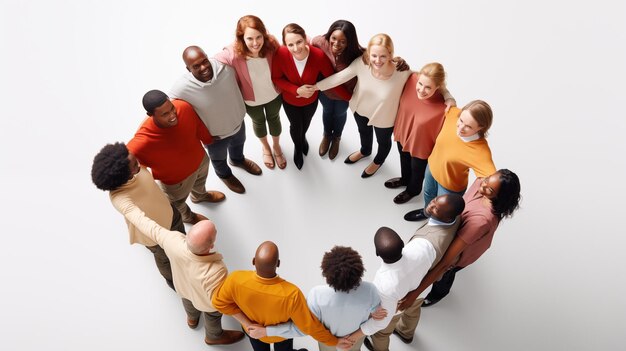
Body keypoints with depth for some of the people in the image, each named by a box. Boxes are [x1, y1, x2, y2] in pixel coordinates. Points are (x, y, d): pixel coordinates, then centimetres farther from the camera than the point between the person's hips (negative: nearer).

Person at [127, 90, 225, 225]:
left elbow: (198, 127, -10)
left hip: (199, 159, 4)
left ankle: (199, 195, 75)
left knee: (200, 181, 39)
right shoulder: (143, 142, -46)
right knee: (178, 200, 31)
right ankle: (187, 216, 67)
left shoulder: (184, 107, -32)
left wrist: (208, 139, 10)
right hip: (176, 178, -4)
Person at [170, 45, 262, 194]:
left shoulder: (224, 65, -29)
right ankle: (224, 174, 63)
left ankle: (238, 160, 70)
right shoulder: (181, 88, -36)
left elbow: (237, 81, -5)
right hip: (214, 136, -3)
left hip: (238, 122, 3)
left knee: (238, 145, 35)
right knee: (219, 159, 29)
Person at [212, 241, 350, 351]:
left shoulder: (236, 280, -39)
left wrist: (247, 323, -16)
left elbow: (220, 302, -20)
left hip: (252, 328, 2)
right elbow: (309, 325, -32)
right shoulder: (291, 294, -45)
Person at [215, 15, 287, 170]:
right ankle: (265, 147, 62)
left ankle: (276, 146, 60)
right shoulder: (232, 54, -36)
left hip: (274, 95, 1)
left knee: (274, 119, 28)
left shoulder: (271, 44, -29)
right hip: (251, 100, -1)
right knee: (259, 122, 28)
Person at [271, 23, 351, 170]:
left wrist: (349, 97, -16)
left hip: (311, 100, 1)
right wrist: (297, 90, -31)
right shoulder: (280, 54, -34)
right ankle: (297, 147, 62)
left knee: (306, 124, 32)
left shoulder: (319, 55, -35)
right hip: (290, 101, -1)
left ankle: (303, 137, 70)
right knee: (295, 126, 27)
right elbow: (276, 78, -18)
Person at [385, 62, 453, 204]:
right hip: (402, 133, 4)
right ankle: (405, 179, 67)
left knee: (417, 169, 27)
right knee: (404, 160, 34)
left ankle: (413, 190, 60)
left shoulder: (444, 108, -38)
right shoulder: (412, 80, -29)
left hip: (421, 145, -4)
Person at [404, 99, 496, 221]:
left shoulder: (481, 151, -43)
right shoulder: (453, 113, -29)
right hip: (432, 167, 6)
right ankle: (426, 212, 71)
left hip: (450, 186, -5)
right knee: (428, 194, 37)